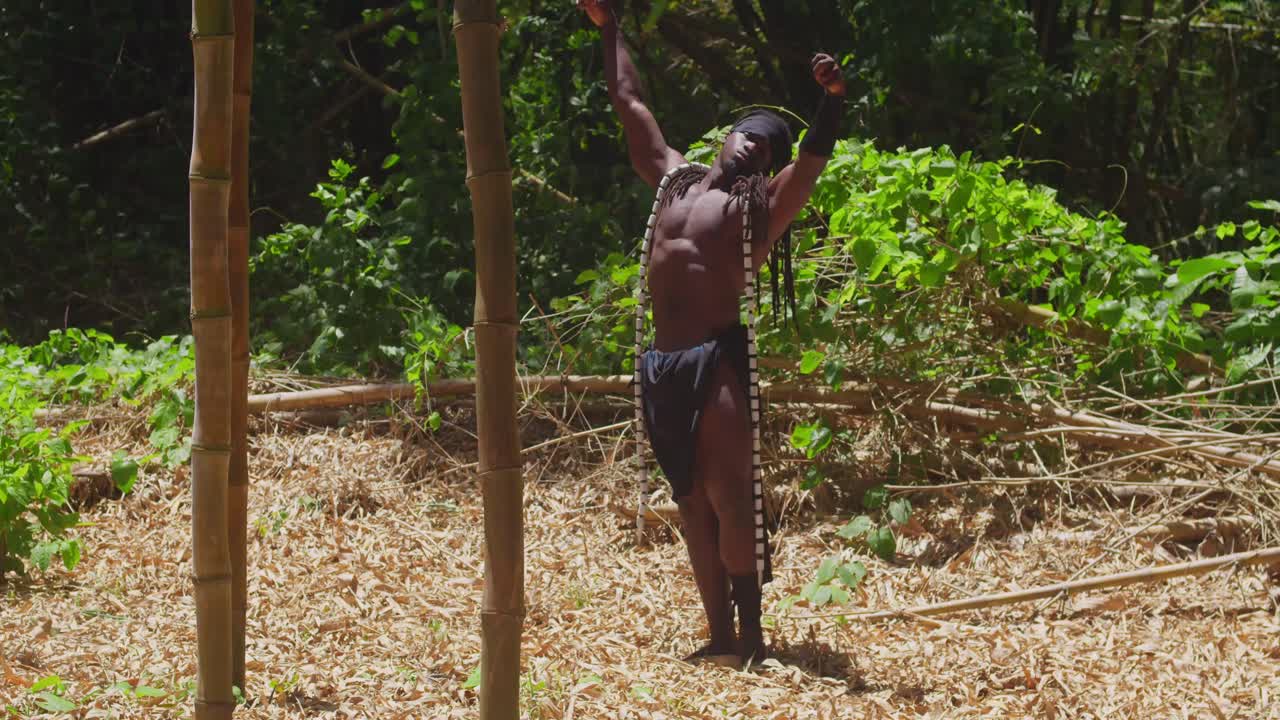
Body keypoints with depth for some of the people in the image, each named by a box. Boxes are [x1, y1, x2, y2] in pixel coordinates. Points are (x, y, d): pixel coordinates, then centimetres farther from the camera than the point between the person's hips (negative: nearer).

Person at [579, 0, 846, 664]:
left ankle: (750, 630, -5)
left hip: (715, 358, -6)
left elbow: (814, 158, -15)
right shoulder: (675, 179, 17)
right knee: (693, 502, 7)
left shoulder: (763, 204, 2)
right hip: (661, 362, 6)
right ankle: (720, 633, 12)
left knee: (726, 495, -11)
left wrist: (832, 98, -32)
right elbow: (629, 104, 26)